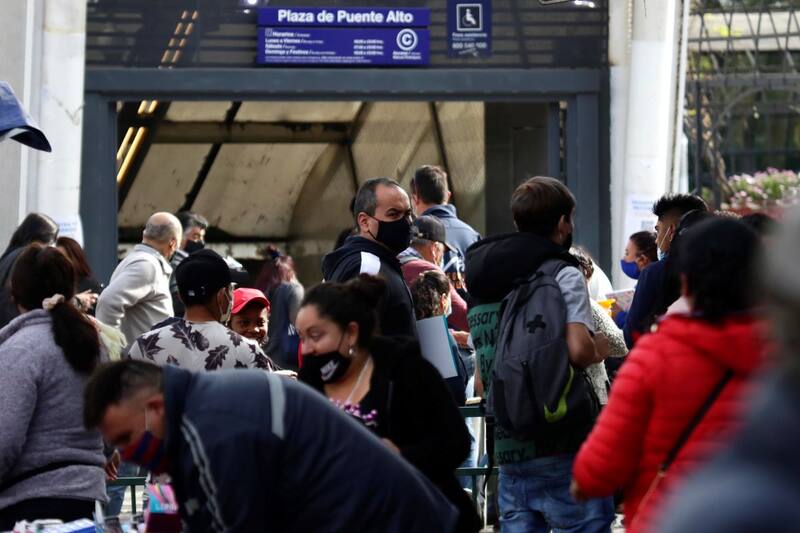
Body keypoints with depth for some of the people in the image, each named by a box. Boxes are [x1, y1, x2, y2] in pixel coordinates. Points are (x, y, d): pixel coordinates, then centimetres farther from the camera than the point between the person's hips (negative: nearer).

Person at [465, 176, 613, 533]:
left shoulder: (483, 285, 16)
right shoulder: (564, 275, -5)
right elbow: (579, 349, -20)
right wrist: (600, 350, 1)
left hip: (508, 451, 6)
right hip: (563, 450, -6)